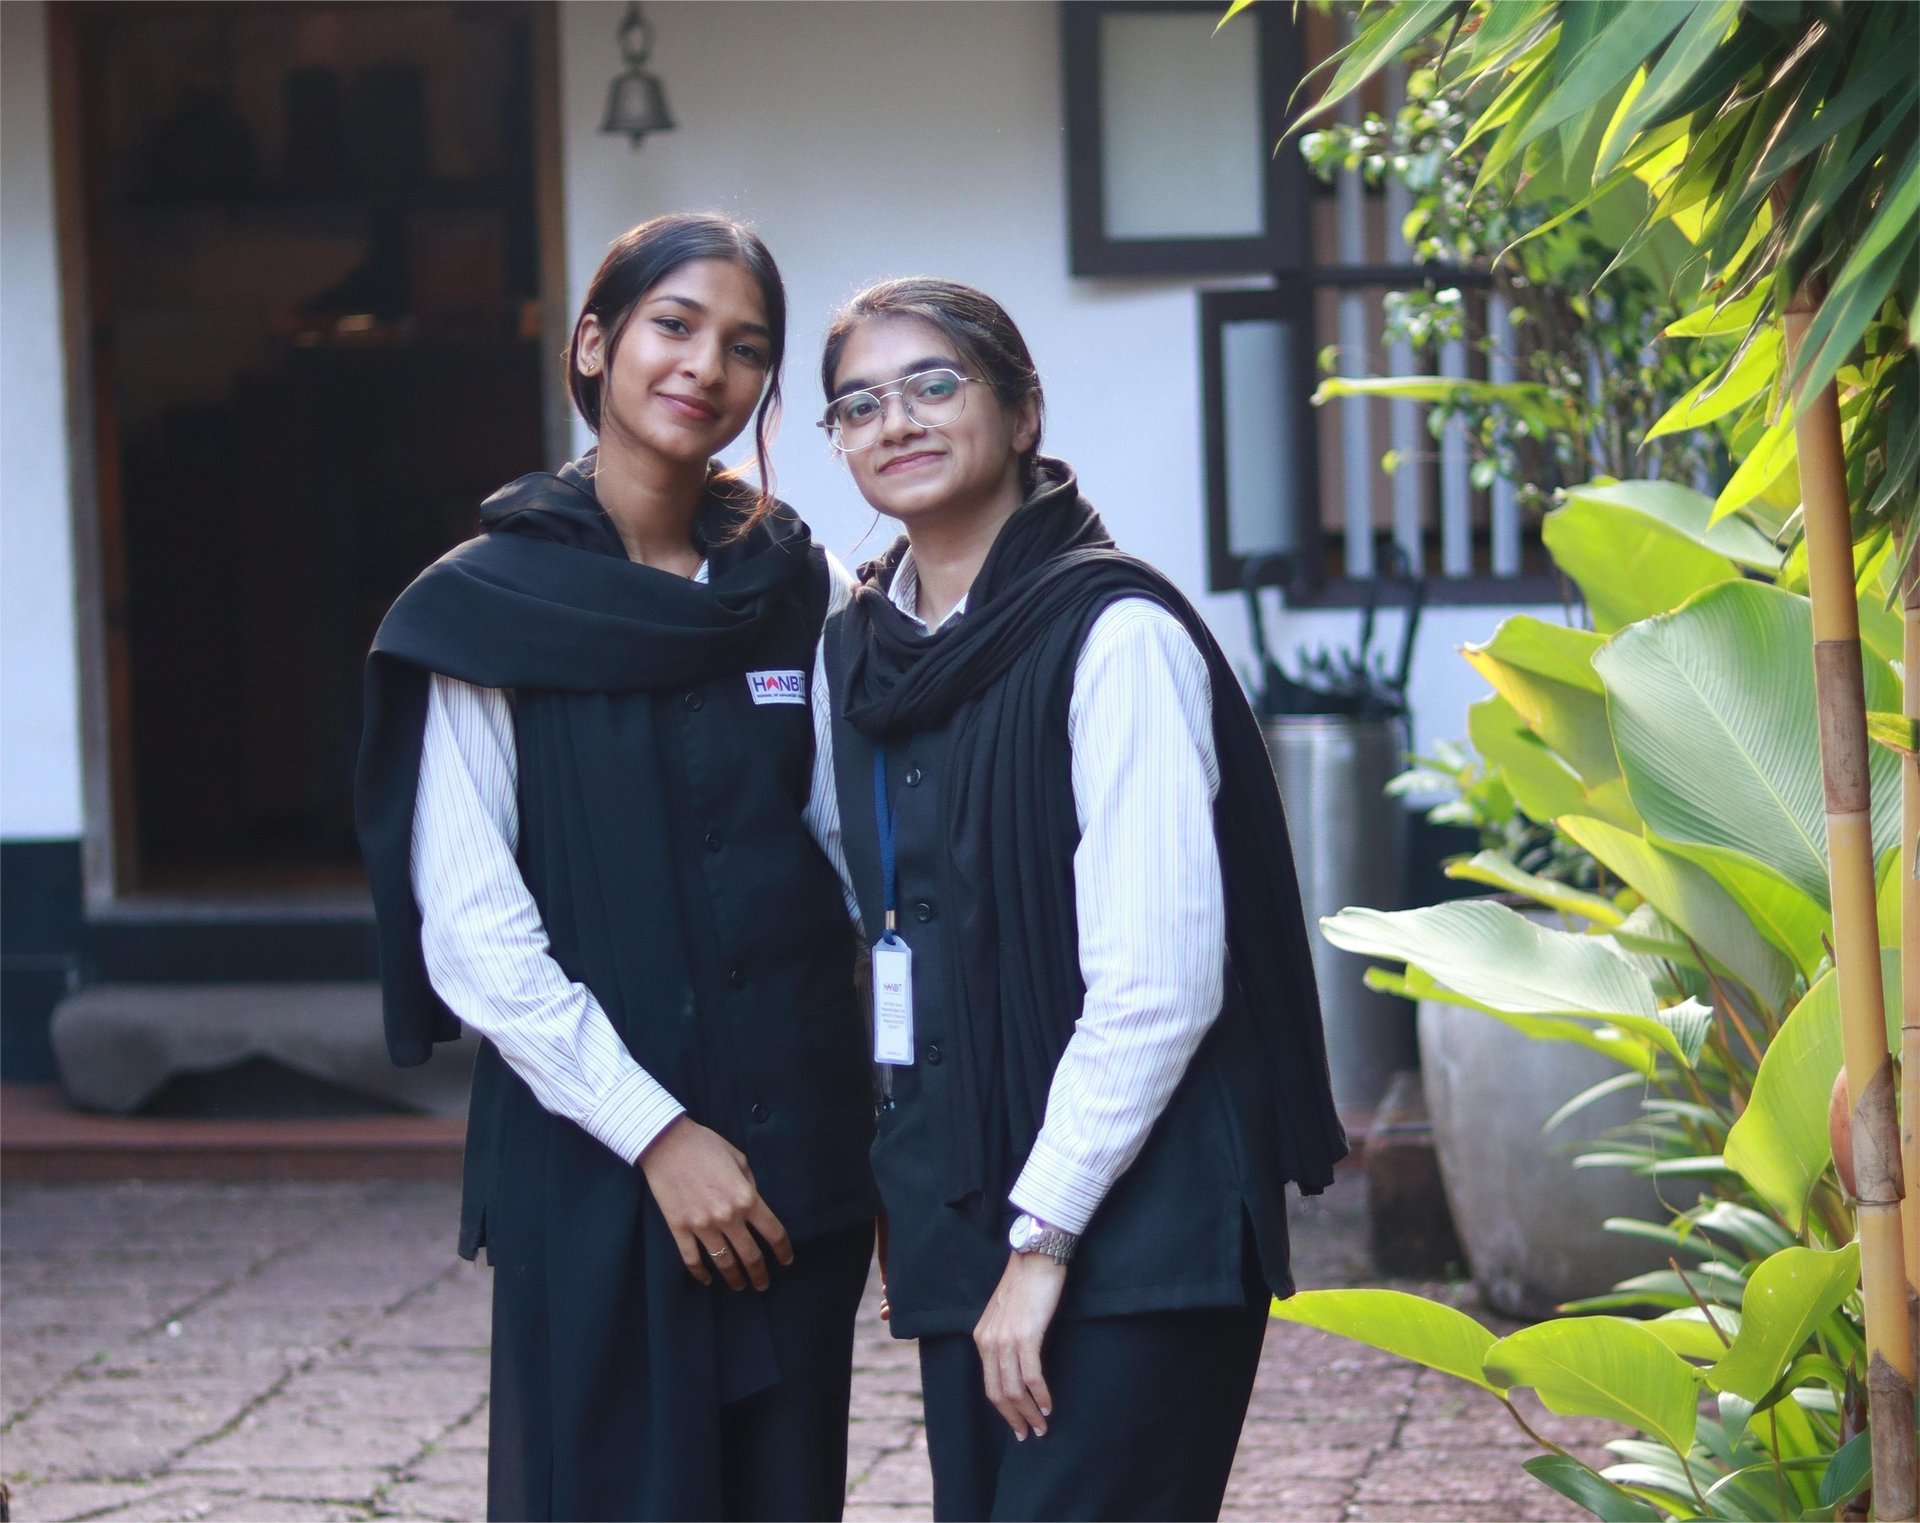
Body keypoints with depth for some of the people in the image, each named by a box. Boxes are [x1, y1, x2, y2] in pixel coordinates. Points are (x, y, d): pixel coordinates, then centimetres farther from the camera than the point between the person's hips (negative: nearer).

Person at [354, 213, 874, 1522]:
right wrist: (656, 1133, -13)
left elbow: (859, 863, 8)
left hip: (798, 1153, 4)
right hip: (588, 1166, -4)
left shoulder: (801, 594, 8)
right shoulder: (487, 608, -4)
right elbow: (473, 931, -8)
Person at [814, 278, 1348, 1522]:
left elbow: (1158, 980, -16)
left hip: (1130, 1223, -7)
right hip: (958, 1209, 7)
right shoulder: (862, 649, 11)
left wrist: (1044, 1235, -15)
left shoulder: (1114, 634, -11)